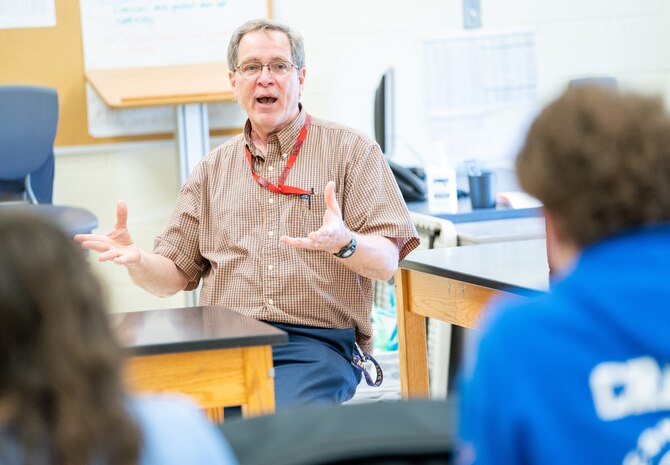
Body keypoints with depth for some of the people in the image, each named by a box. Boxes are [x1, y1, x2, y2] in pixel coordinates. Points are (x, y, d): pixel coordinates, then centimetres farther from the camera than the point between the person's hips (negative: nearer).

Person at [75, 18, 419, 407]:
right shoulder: (212, 170, 20)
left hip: (315, 343, -3)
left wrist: (344, 243, -24)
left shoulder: (351, 151, 8)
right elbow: (174, 276, 19)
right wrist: (136, 261, -4)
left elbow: (387, 262, -1)